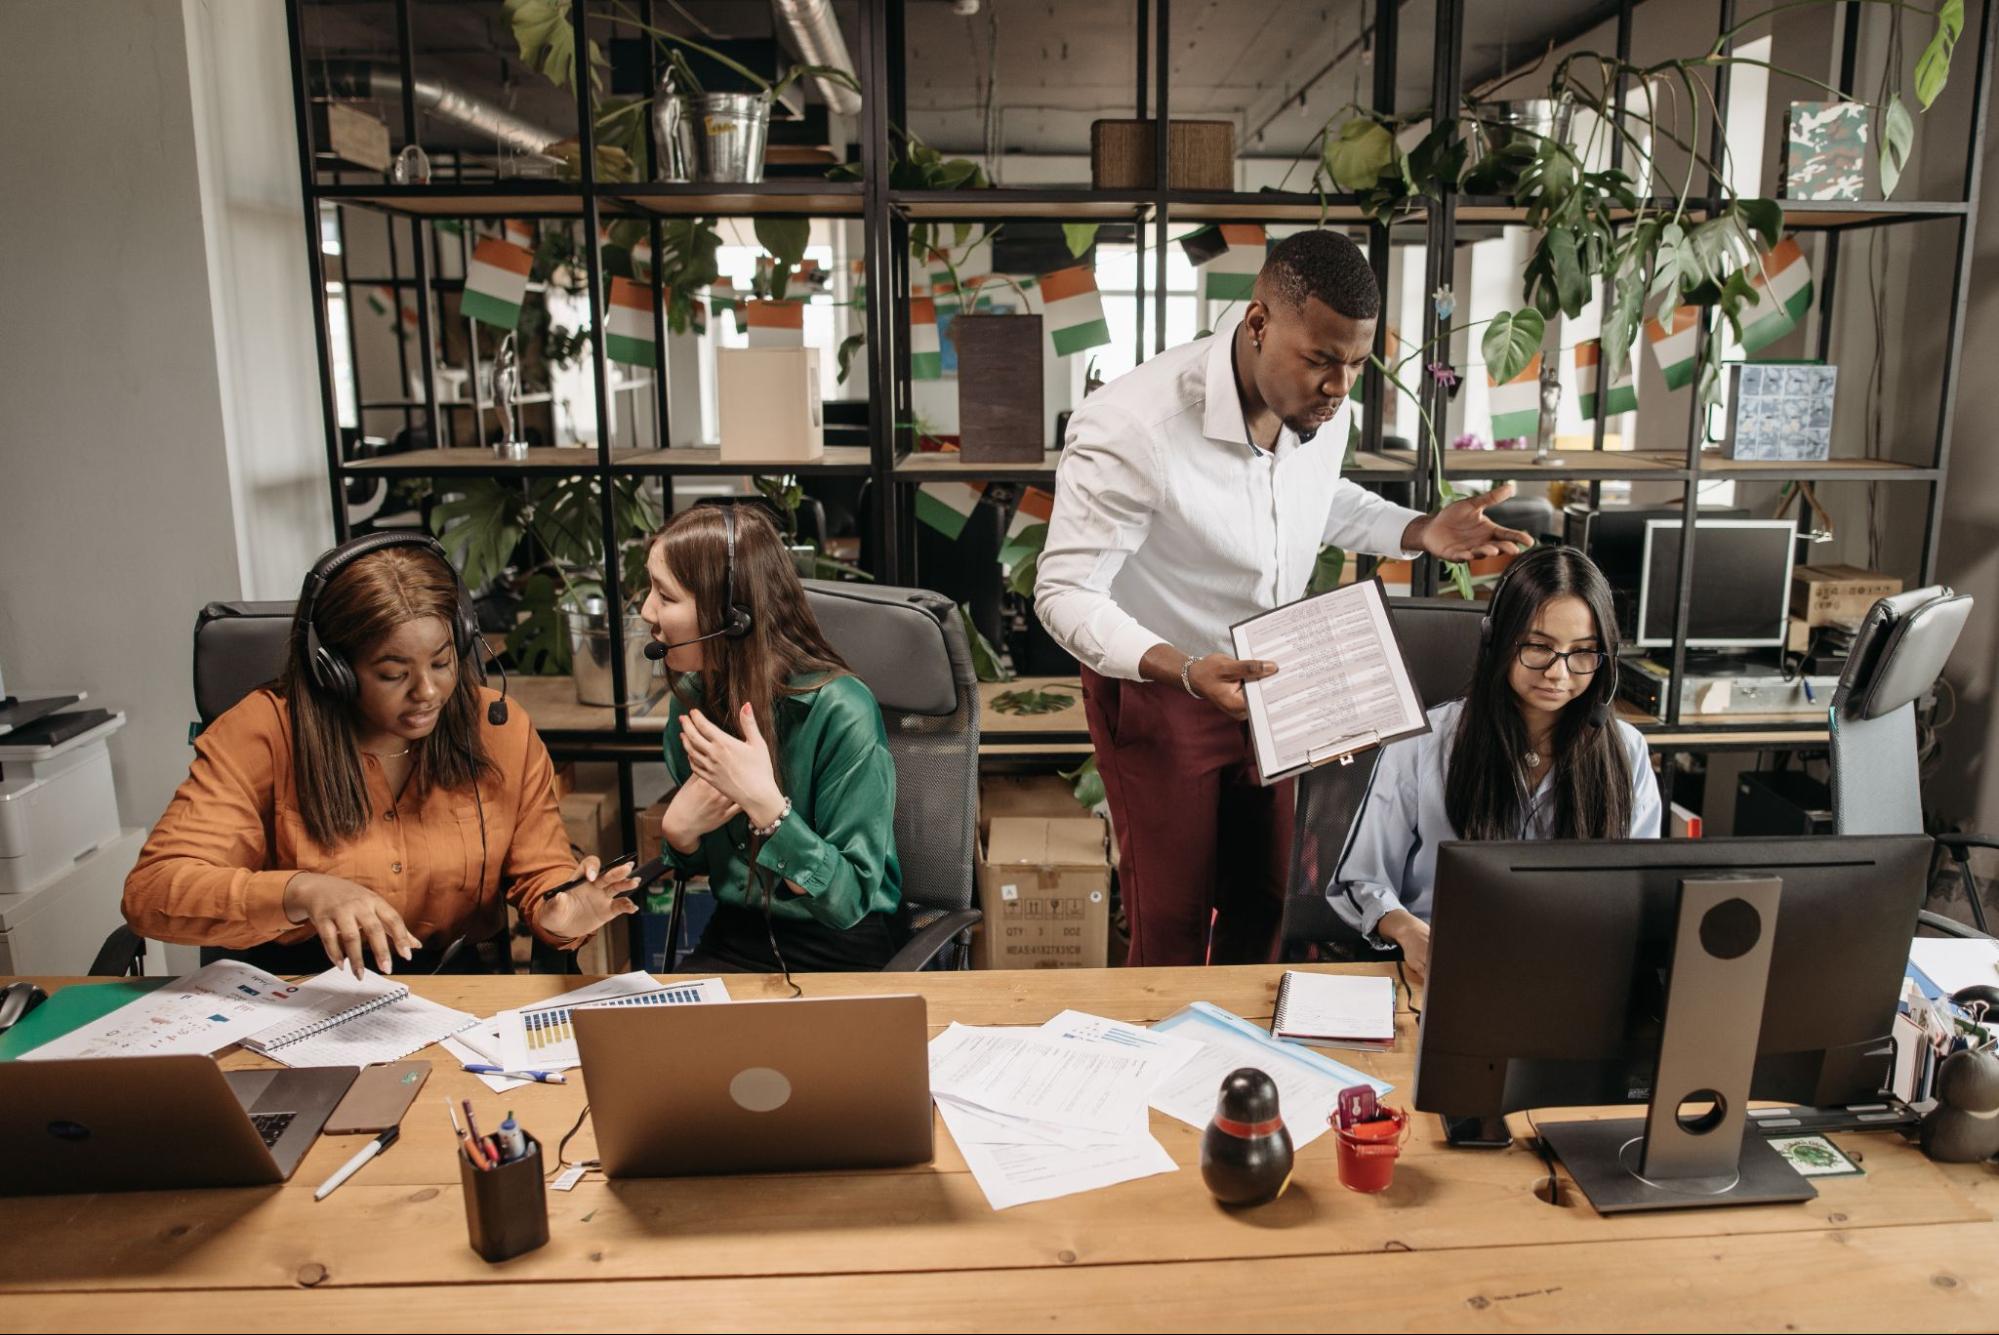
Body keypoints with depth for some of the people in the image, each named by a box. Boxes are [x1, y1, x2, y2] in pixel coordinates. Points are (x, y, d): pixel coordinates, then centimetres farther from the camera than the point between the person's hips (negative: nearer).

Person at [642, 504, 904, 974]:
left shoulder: (840, 712, -23)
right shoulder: (692, 695, -5)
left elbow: (850, 899, -21)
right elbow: (700, 864, 8)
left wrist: (765, 804, -33)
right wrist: (678, 830, -15)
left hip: (840, 950, -5)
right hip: (733, 939, 5)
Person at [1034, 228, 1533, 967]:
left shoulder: (1323, 408, -11)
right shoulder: (1132, 428, -31)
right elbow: (1065, 594, -26)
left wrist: (1422, 532, -5)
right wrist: (1188, 671, -41)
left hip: (1264, 681, 6)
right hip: (1157, 690, -6)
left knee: (1262, 901, 18)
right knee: (1172, 922, 5)